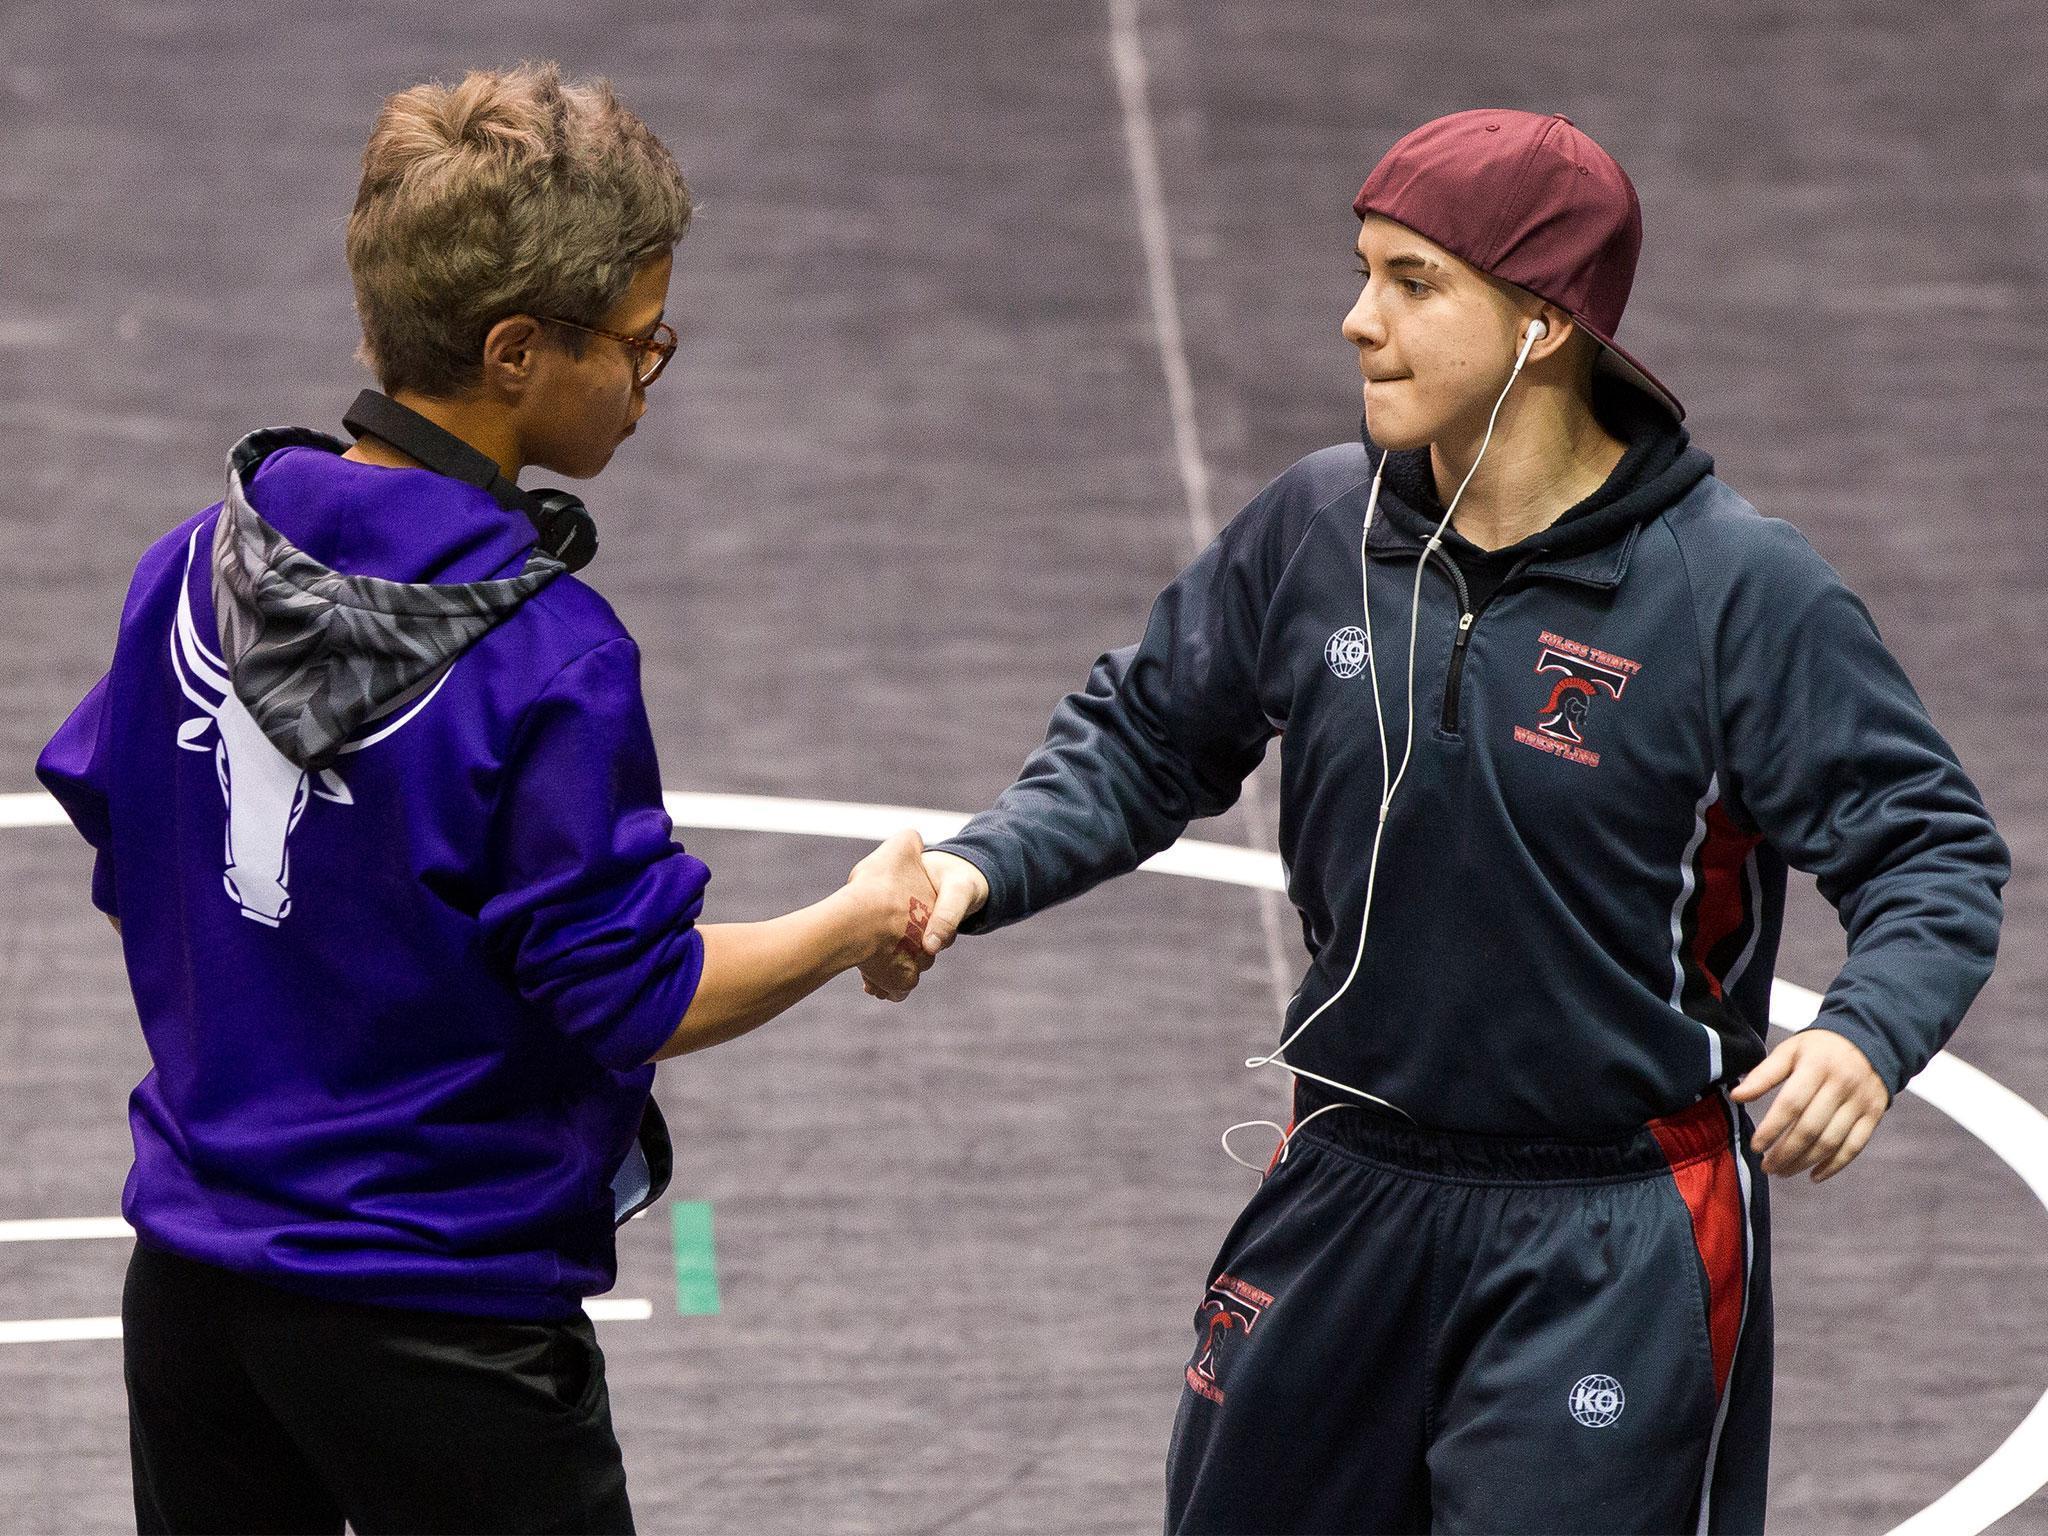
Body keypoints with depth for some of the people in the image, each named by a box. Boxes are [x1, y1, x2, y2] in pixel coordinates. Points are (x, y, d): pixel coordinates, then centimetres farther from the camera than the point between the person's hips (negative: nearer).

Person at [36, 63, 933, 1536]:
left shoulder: (199, 564, -2)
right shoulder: (545, 654, -21)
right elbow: (630, 999, -16)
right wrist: (860, 924, -2)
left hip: (190, 1286, 6)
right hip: (440, 1329, -6)